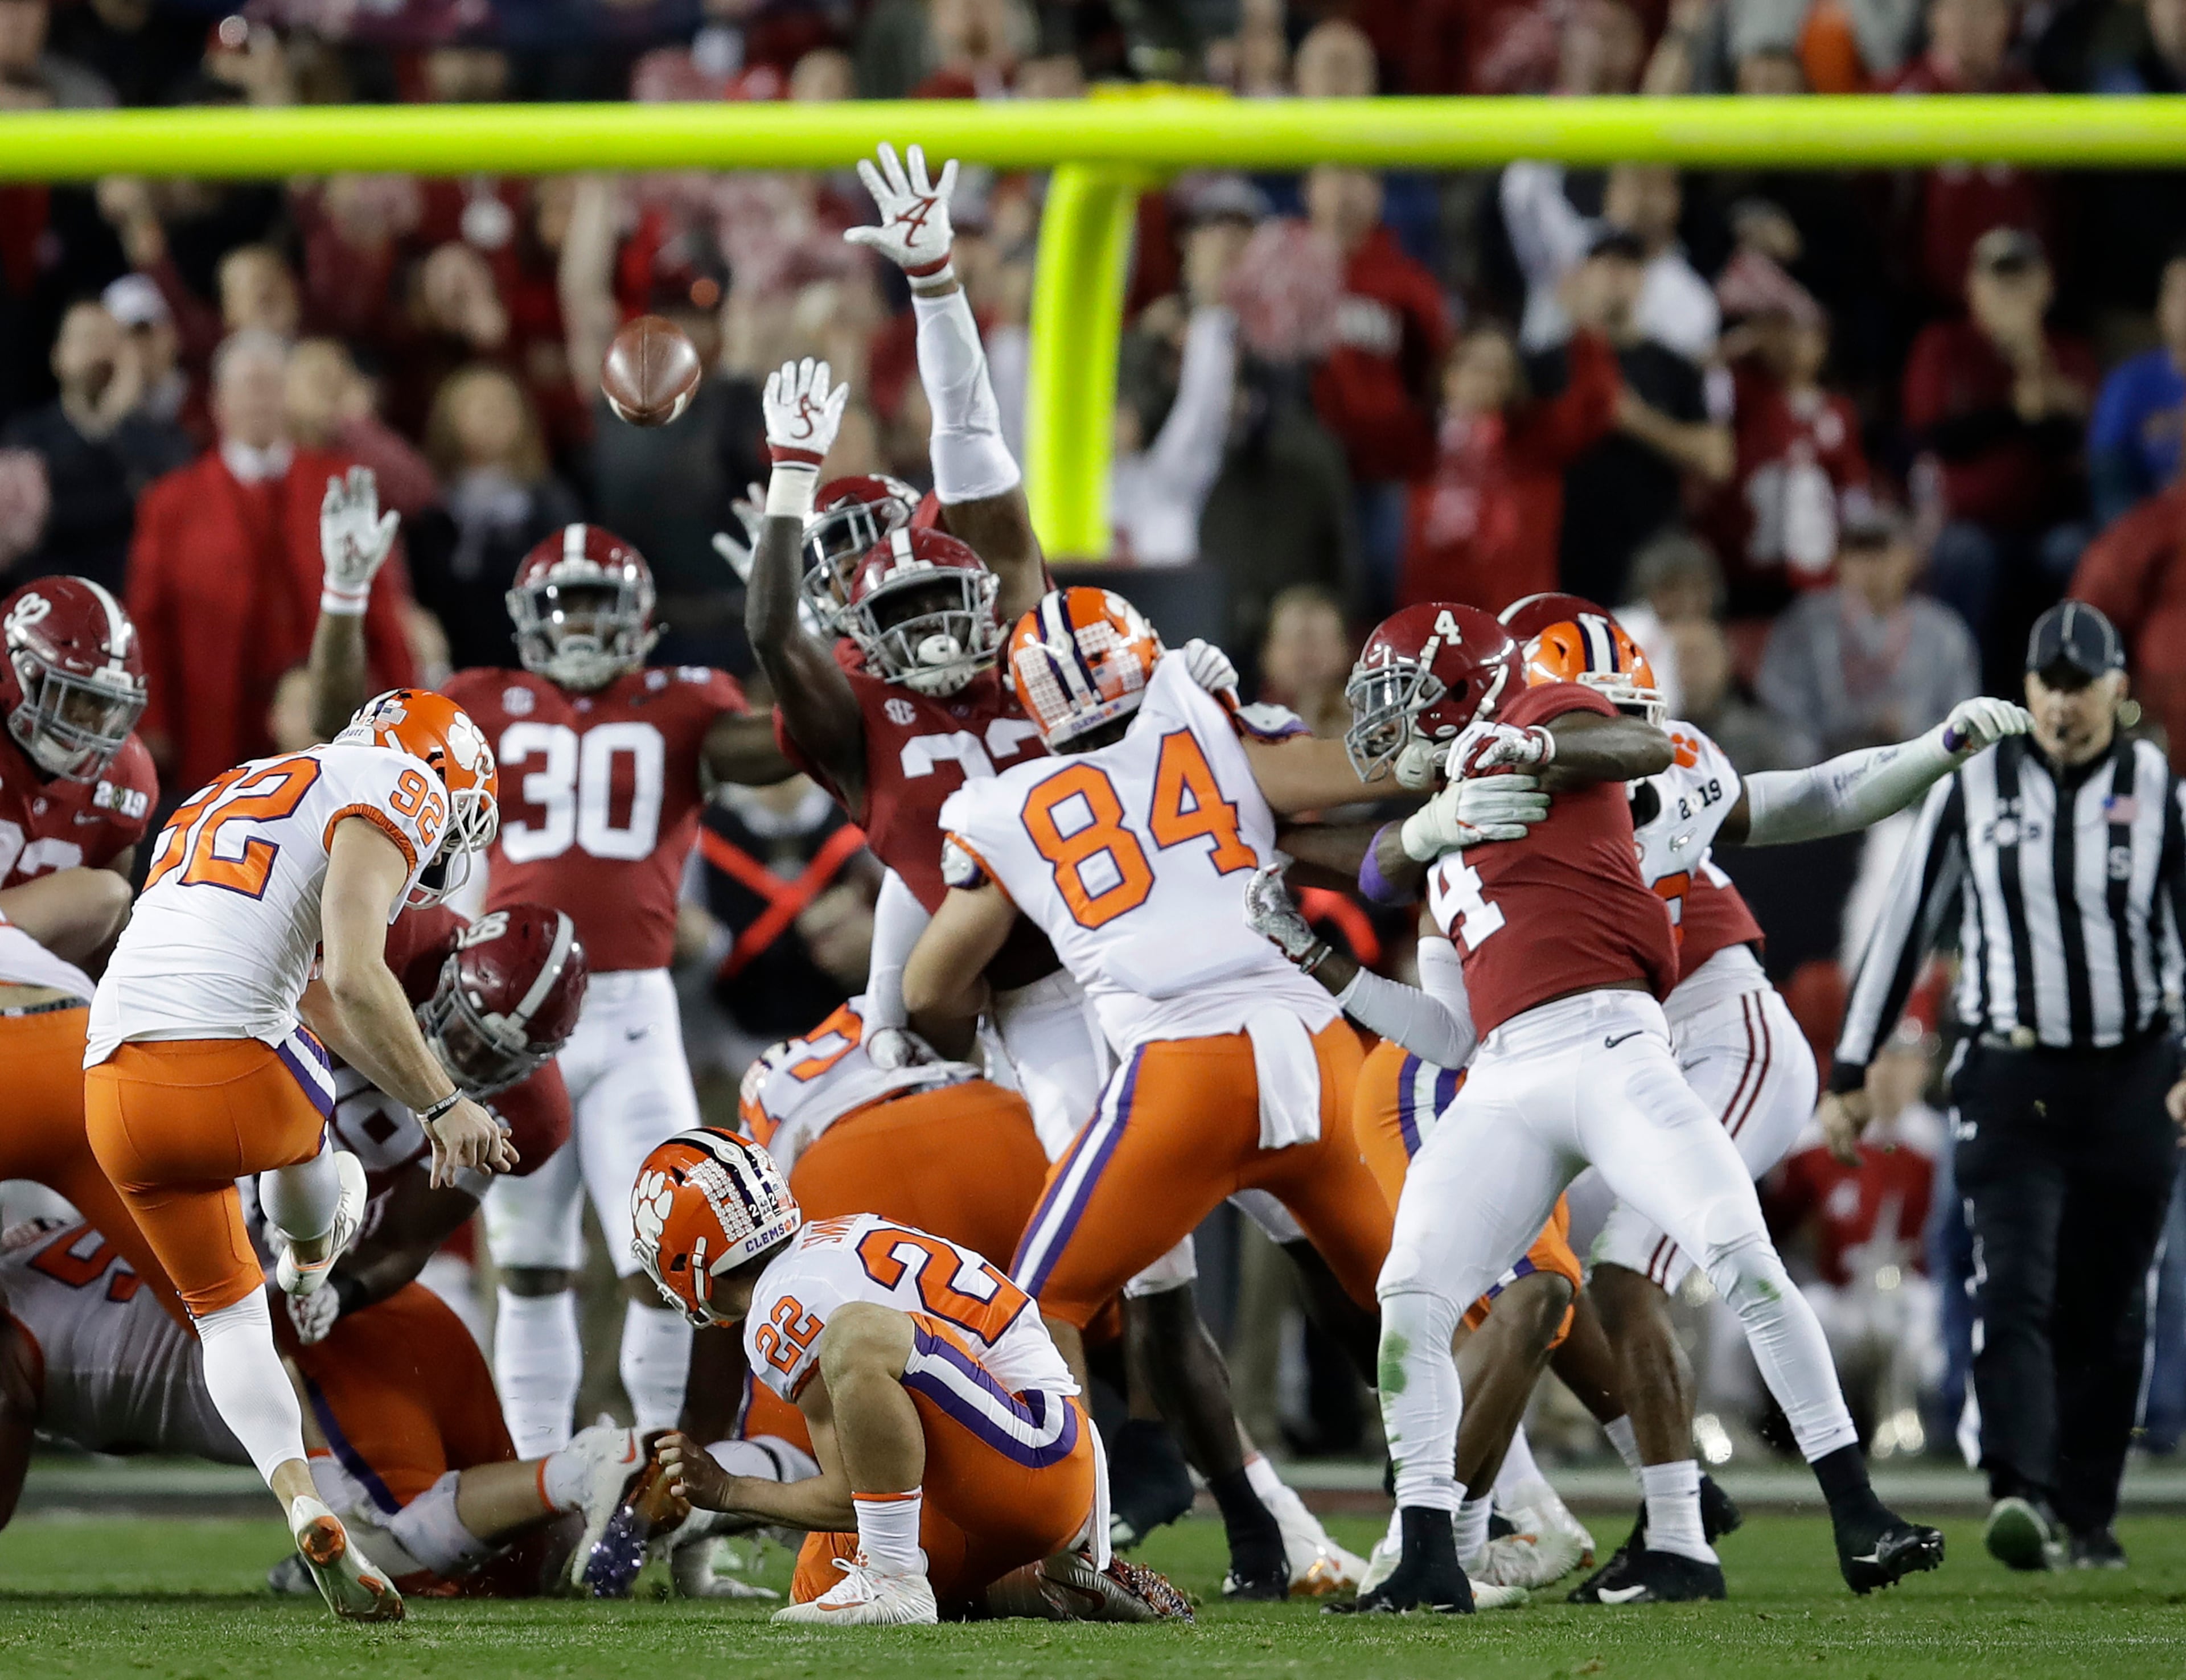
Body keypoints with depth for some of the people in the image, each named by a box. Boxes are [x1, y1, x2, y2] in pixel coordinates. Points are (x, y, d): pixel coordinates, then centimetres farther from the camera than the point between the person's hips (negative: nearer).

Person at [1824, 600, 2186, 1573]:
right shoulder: (1973, 787, 2)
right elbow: (1903, 928, 7)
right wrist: (1849, 1072, 6)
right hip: (2009, 1081, -1)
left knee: (2105, 1313, 7)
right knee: (2013, 1293, -16)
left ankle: (2085, 1515, 18)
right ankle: (2023, 1497, -29)